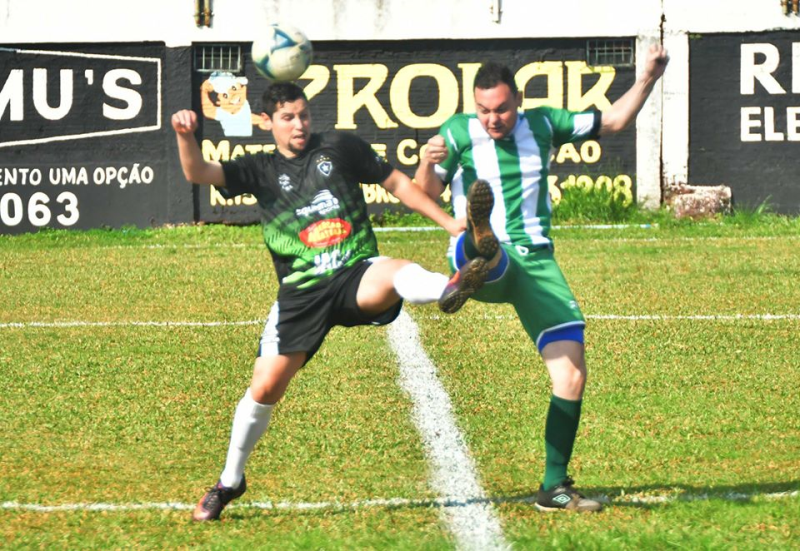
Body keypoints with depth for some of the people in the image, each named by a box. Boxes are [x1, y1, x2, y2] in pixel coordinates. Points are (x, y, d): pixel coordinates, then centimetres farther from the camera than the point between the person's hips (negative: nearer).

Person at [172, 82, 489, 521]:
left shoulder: (340, 148, 8)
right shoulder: (261, 170, 9)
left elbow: (396, 183, 15)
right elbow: (198, 173, -5)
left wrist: (450, 224, 11)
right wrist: (185, 136, -26)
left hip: (357, 277, -1)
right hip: (301, 294, 1)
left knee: (396, 273, -37)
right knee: (265, 387, -2)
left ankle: (450, 288, -70)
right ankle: (230, 481, 16)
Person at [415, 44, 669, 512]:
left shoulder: (542, 125, 11)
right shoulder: (460, 132, 3)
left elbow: (615, 121, 21)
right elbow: (425, 196, -2)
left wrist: (648, 79, 7)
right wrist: (428, 163, -24)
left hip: (536, 262, 3)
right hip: (482, 264, -3)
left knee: (572, 375, -6)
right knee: (487, 249, -43)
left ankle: (555, 487, 3)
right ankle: (482, 241, -82)